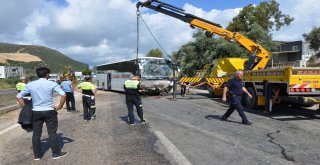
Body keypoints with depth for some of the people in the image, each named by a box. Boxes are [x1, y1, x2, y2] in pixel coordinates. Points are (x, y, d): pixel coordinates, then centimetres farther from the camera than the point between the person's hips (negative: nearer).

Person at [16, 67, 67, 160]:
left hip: (36, 112, 3)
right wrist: (60, 106, -7)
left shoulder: (30, 85, 3)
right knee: (52, 133, 6)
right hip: (49, 111, -3)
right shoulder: (52, 84, -8)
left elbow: (19, 96, 7)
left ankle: (37, 155, 22)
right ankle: (56, 153, 15)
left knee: (36, 134, 12)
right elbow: (63, 95, -18)